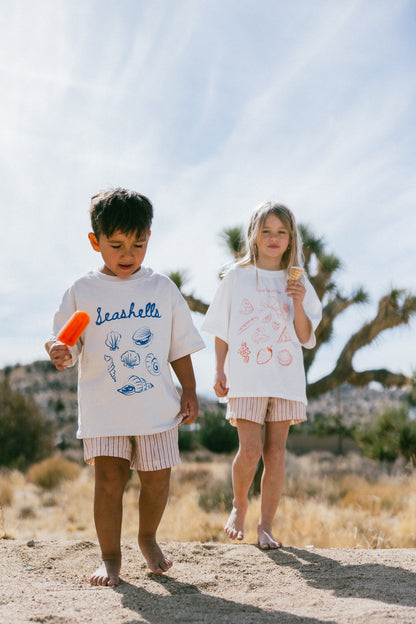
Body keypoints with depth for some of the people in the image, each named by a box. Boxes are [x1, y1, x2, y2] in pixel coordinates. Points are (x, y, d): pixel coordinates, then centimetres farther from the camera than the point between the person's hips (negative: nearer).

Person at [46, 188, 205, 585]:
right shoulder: (82, 291, 2)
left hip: (157, 404, 2)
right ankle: (110, 557, 8)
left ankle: (148, 539, 32)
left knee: (157, 479, 5)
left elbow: (180, 347, 12)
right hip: (104, 407, -1)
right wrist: (60, 354, -20)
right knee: (109, 479, -7)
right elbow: (70, 346, 2)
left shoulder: (162, 288, 7)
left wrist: (189, 392, 7)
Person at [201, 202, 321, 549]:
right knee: (251, 449, -11)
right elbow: (222, 331, 9)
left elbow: (306, 338, 6)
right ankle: (239, 506, 16)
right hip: (246, 377, -2)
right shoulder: (237, 277, 6)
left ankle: (266, 526, 11)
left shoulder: (297, 283, 9)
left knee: (276, 452, 1)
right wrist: (220, 371, 2)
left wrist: (298, 304, -9)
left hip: (286, 377, 2)